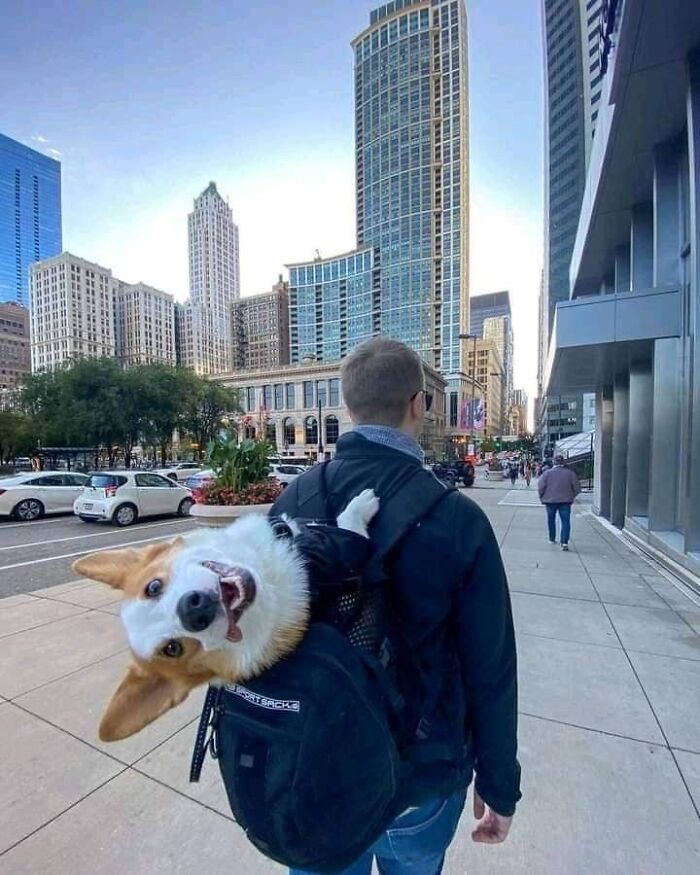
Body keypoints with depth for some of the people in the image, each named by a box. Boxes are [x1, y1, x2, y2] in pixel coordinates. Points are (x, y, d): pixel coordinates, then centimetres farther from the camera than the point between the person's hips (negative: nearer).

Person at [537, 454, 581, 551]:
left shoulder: (547, 473, -5)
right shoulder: (570, 473, 1)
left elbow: (541, 486, -9)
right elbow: (577, 488, 3)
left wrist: (542, 497, 4)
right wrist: (572, 496, 17)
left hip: (550, 500, 0)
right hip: (565, 500, 0)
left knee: (551, 520, 16)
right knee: (565, 521, 0)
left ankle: (552, 539, 28)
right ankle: (565, 542, -12)